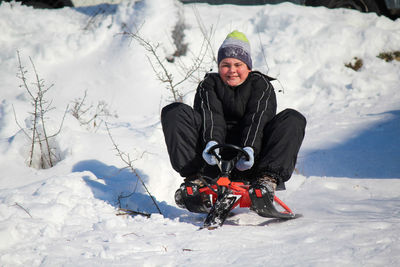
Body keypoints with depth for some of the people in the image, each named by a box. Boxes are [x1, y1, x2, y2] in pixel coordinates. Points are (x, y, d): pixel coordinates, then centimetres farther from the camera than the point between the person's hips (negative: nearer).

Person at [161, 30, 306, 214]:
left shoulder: (261, 84, 9)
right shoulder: (209, 85, 13)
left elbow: (257, 118, -10)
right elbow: (210, 116, -8)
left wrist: (249, 148, -30)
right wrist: (211, 142, -31)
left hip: (248, 161, -1)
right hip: (216, 159, 1)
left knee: (293, 119, -18)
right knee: (175, 112, -13)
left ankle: (267, 179, -37)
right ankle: (195, 178, -29)